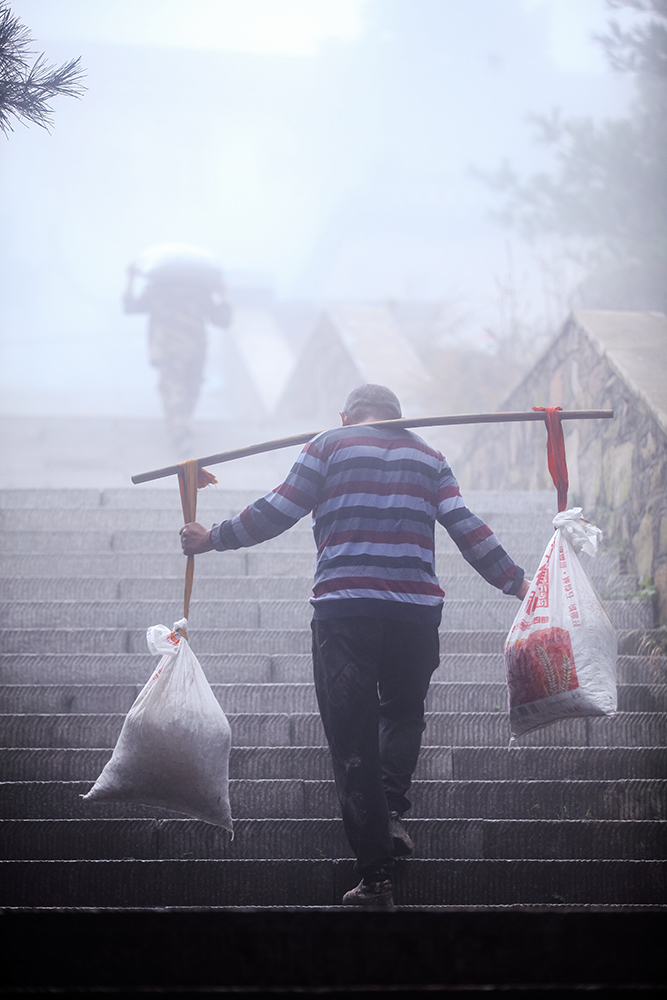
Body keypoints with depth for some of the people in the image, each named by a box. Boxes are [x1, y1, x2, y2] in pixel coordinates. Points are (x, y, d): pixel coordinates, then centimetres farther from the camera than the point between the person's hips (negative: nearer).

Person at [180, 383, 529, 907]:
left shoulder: (329, 446, 10)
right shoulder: (428, 456, 17)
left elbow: (277, 512, 6)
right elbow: (467, 529, 9)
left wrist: (212, 539, 18)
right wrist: (517, 583, 16)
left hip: (343, 606, -2)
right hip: (417, 606, 2)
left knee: (353, 736, 1)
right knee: (403, 711, 25)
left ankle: (376, 874, -3)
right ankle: (393, 809, 2)